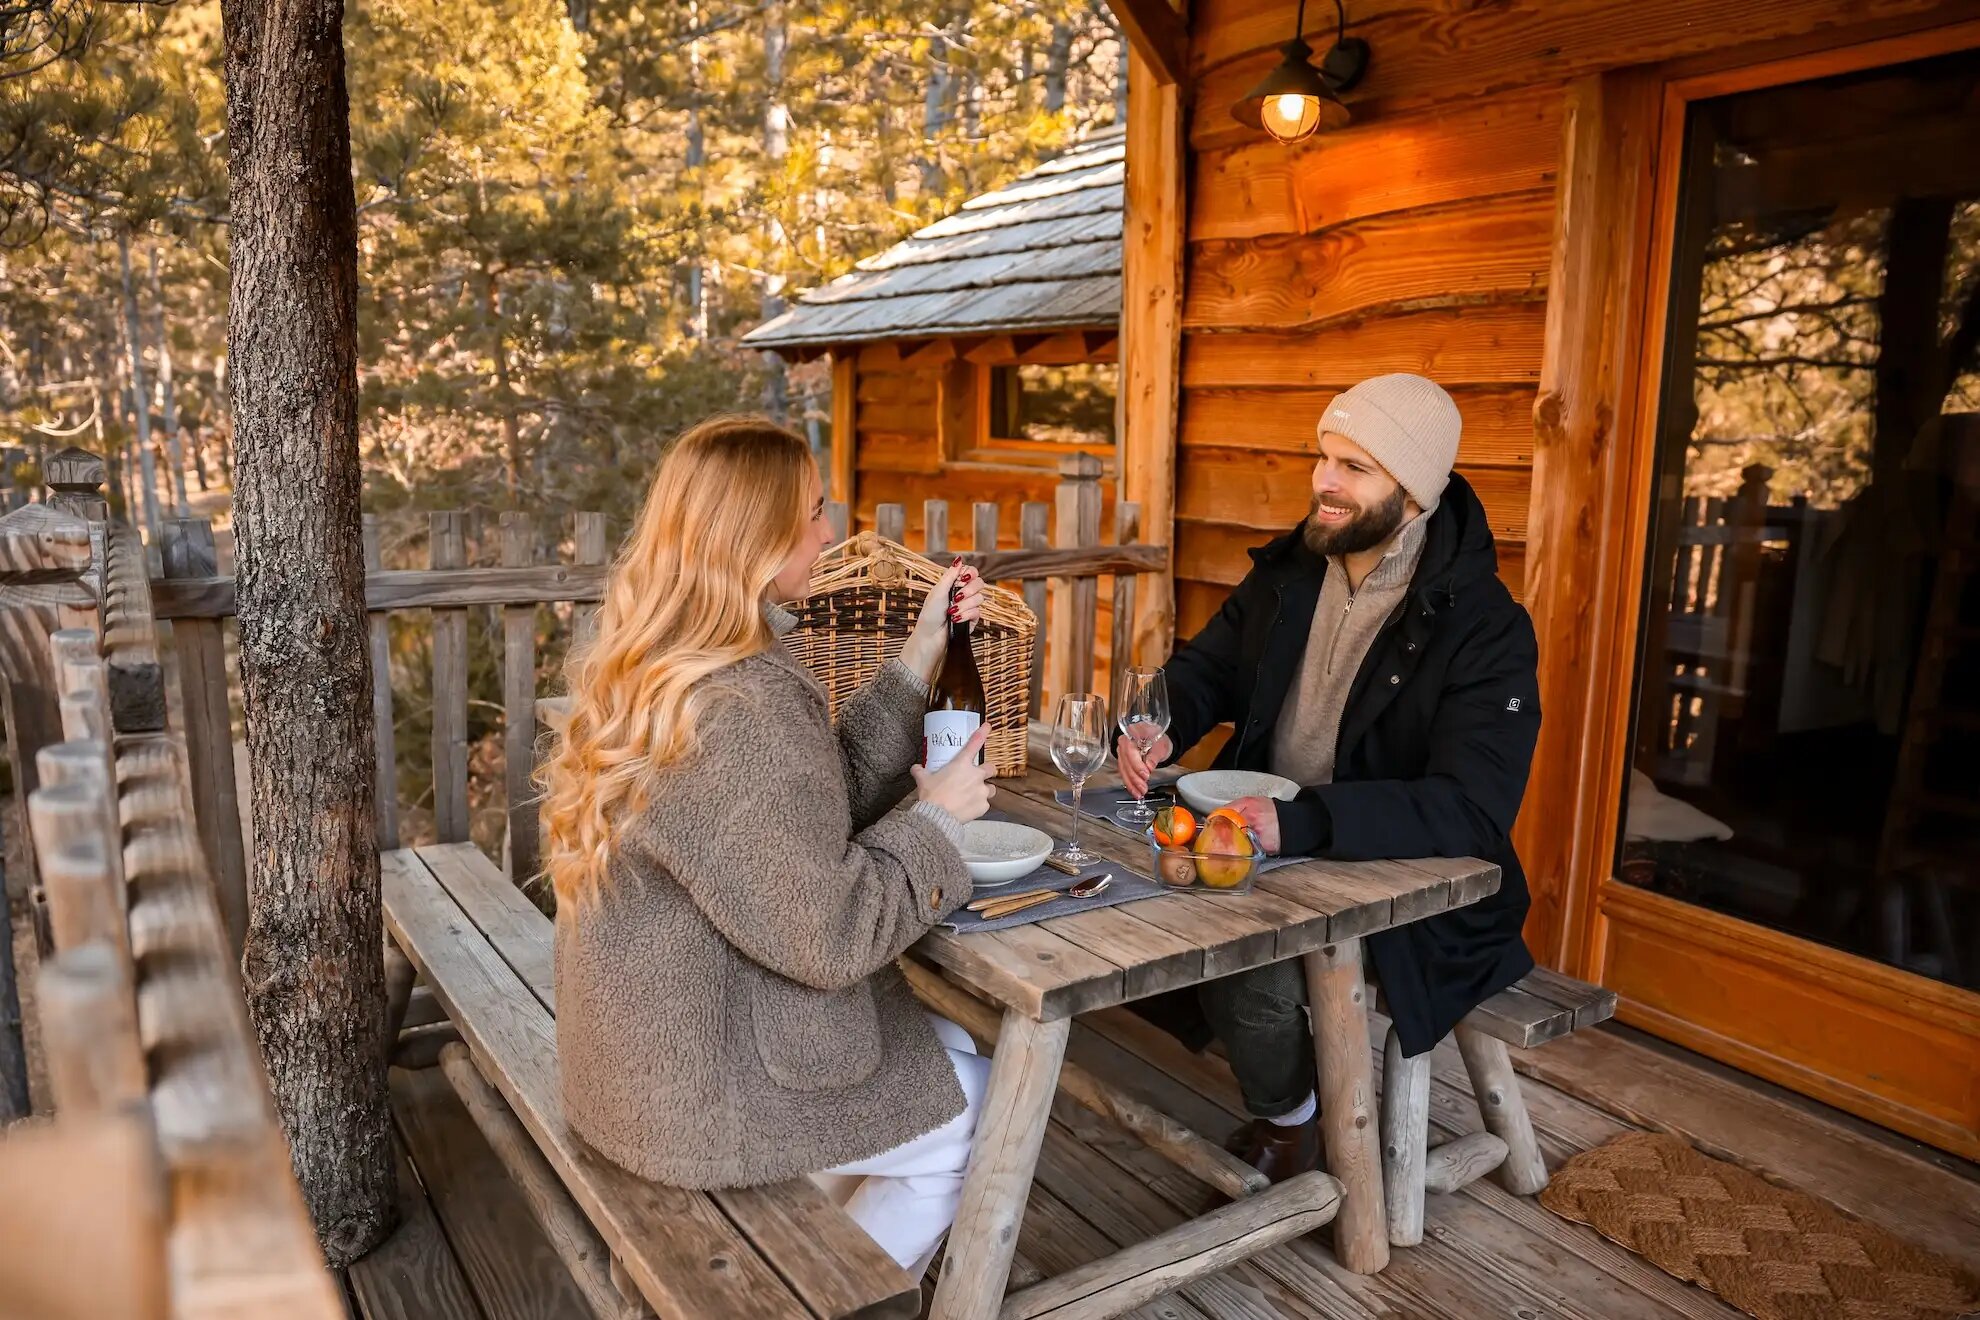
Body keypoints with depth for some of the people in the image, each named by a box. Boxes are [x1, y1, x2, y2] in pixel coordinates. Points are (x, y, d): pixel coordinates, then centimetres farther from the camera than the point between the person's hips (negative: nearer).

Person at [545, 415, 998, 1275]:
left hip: (676, 1040, 9)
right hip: (708, 1082, -9)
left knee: (956, 1050, 23)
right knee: (983, 1115, 14)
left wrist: (923, 652, 1)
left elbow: (821, 797, 4)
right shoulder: (736, 711, -30)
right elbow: (830, 935, -26)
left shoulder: (660, 668, 0)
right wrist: (936, 818, -11)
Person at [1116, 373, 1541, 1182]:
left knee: (1248, 969, -27)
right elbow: (1206, 667, 13)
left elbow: (1474, 811, -27)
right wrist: (1159, 731, -12)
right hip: (1266, 844, 6)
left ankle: (1285, 1121, 6)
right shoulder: (1291, 568, 2)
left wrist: (1301, 821, -41)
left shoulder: (1484, 629, -17)